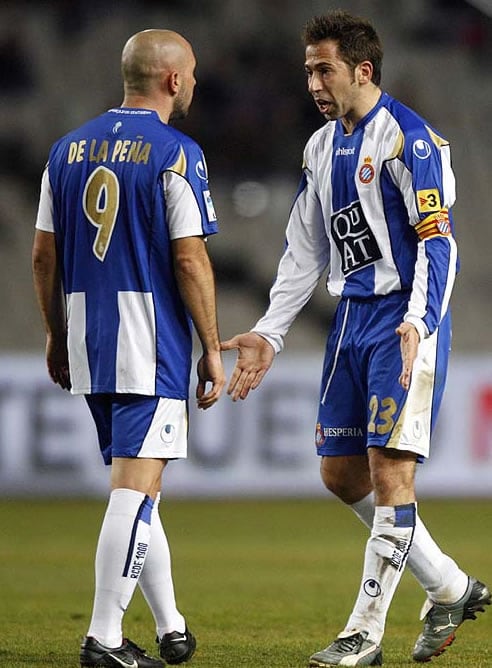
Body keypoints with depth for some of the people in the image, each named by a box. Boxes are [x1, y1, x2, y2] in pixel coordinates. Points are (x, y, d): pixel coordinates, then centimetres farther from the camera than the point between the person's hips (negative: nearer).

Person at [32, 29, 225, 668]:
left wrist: (57, 335, 21)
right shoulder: (175, 153, -8)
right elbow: (190, 260, -12)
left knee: (133, 480, 16)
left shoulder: (68, 149, 10)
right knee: (137, 483, -6)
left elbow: (44, 255, 12)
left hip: (87, 348, 7)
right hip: (151, 343, -7)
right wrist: (212, 347, -5)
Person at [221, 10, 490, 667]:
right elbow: (305, 251, 19)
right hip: (352, 317, 9)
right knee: (341, 472, 8)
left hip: (405, 321, -9)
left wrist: (417, 325, -29)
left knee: (390, 470, -9)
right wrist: (269, 333, 13)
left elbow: (437, 241, -17)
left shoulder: (408, 138, -12)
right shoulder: (322, 147, 13)